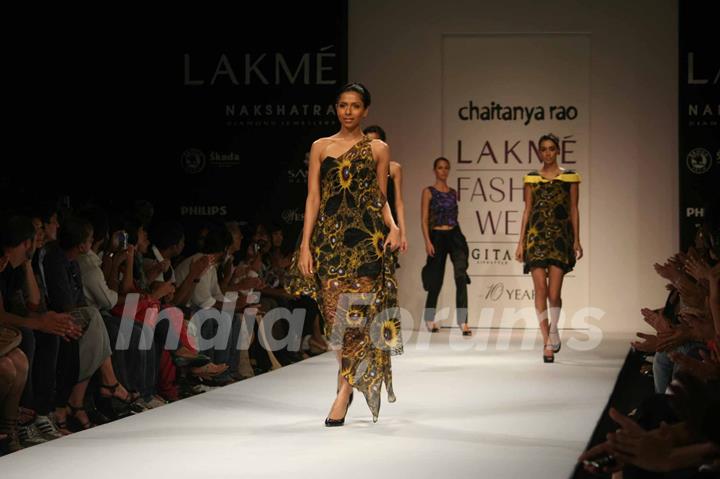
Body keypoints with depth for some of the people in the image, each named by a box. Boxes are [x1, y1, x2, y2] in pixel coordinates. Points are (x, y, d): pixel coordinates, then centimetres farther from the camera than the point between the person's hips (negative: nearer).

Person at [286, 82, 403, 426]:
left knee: (356, 315, -9)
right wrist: (305, 245, -1)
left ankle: (343, 394, -8)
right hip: (329, 236, 1)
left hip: (366, 237, -1)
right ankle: (353, 382, 19)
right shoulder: (320, 147, 12)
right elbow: (313, 198, 7)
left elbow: (381, 198, 12)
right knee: (334, 316, 0)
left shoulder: (378, 149, 10)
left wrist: (393, 226, -8)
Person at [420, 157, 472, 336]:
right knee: (436, 280, 6)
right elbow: (424, 219, -5)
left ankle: (463, 321, -20)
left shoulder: (453, 193, 13)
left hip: (455, 236, 3)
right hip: (437, 237, -3)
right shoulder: (429, 192, 0)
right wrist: (427, 241, -15)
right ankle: (429, 318, 28)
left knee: (461, 276, -16)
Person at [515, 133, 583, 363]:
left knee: (554, 293, -8)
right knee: (540, 290, -5)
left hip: (560, 236, -1)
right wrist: (521, 242, 5)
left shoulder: (570, 177, 7)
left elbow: (574, 210, 7)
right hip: (537, 235, 1)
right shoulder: (532, 178, 10)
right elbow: (527, 210, 10)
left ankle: (553, 331, 17)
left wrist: (577, 240, 0)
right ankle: (548, 342, 3)